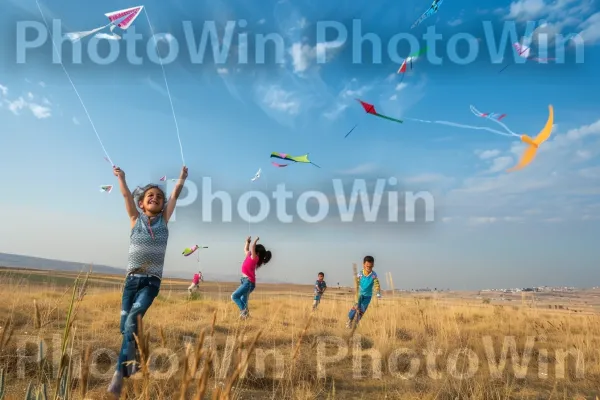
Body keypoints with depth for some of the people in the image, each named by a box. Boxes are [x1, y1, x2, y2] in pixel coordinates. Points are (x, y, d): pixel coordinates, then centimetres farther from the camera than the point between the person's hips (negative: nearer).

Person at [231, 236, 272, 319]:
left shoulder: (254, 258, -13)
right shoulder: (249, 256, 10)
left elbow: (252, 248, -29)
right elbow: (246, 249, 30)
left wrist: (255, 241, -12)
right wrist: (247, 241, 21)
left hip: (249, 282, -10)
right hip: (246, 281, 10)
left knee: (234, 296, -14)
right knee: (243, 300, 17)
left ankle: (243, 311, -13)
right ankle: (245, 312, 22)